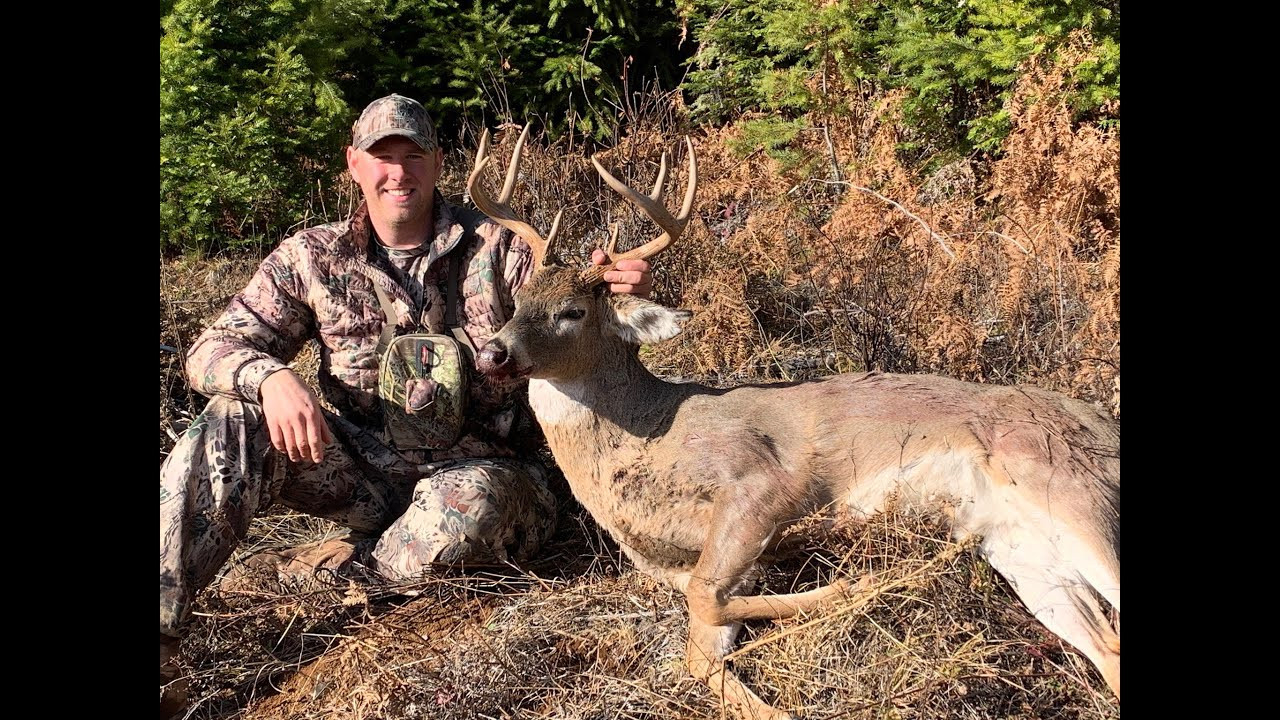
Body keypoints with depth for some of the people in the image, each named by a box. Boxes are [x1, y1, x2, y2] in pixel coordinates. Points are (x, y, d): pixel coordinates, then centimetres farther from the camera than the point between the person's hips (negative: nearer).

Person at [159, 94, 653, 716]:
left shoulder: (495, 247, -3)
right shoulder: (313, 258, 2)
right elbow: (213, 348, -1)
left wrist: (617, 296, -33)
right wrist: (270, 378, -27)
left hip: (473, 464, -2)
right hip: (363, 463, 2)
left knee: (472, 503, -38)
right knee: (233, 427, -22)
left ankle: (337, 566, -11)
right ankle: (163, 643, -23)